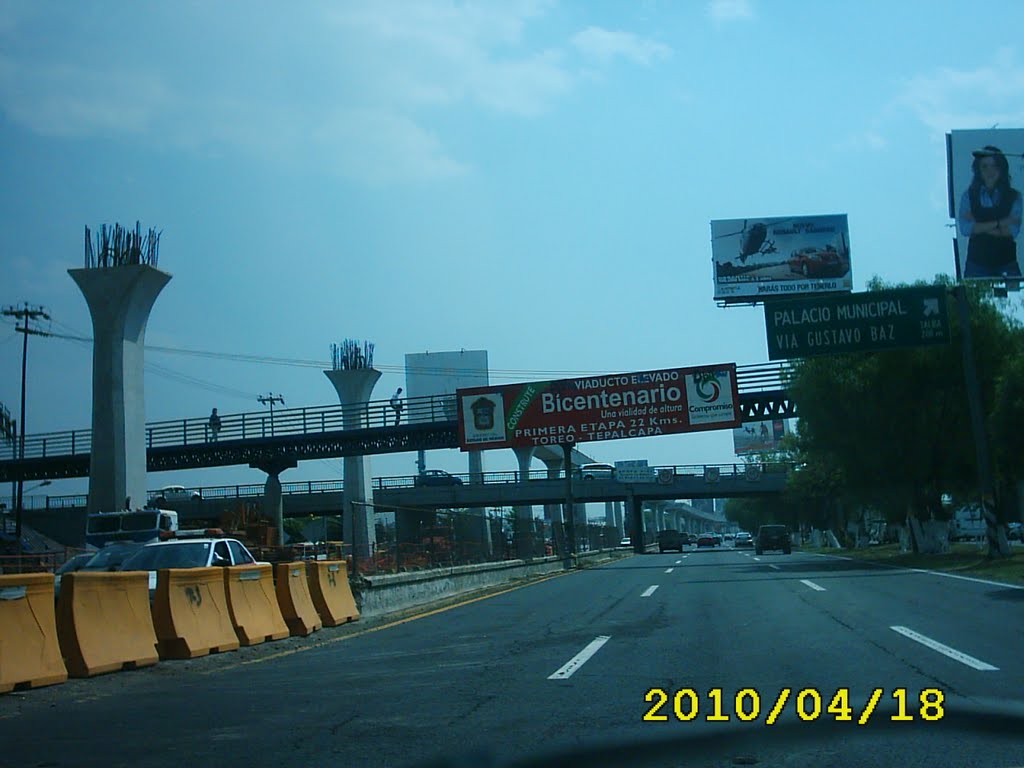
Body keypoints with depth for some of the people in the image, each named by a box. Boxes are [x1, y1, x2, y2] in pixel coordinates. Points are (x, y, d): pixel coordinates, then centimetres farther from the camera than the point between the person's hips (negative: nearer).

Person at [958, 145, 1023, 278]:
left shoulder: (1014, 197, 4)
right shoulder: (969, 196, 5)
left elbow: (1013, 230, -7)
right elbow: (965, 228, -8)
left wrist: (979, 228, -9)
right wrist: (998, 223, -11)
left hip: (1007, 264, 0)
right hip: (976, 264, 0)